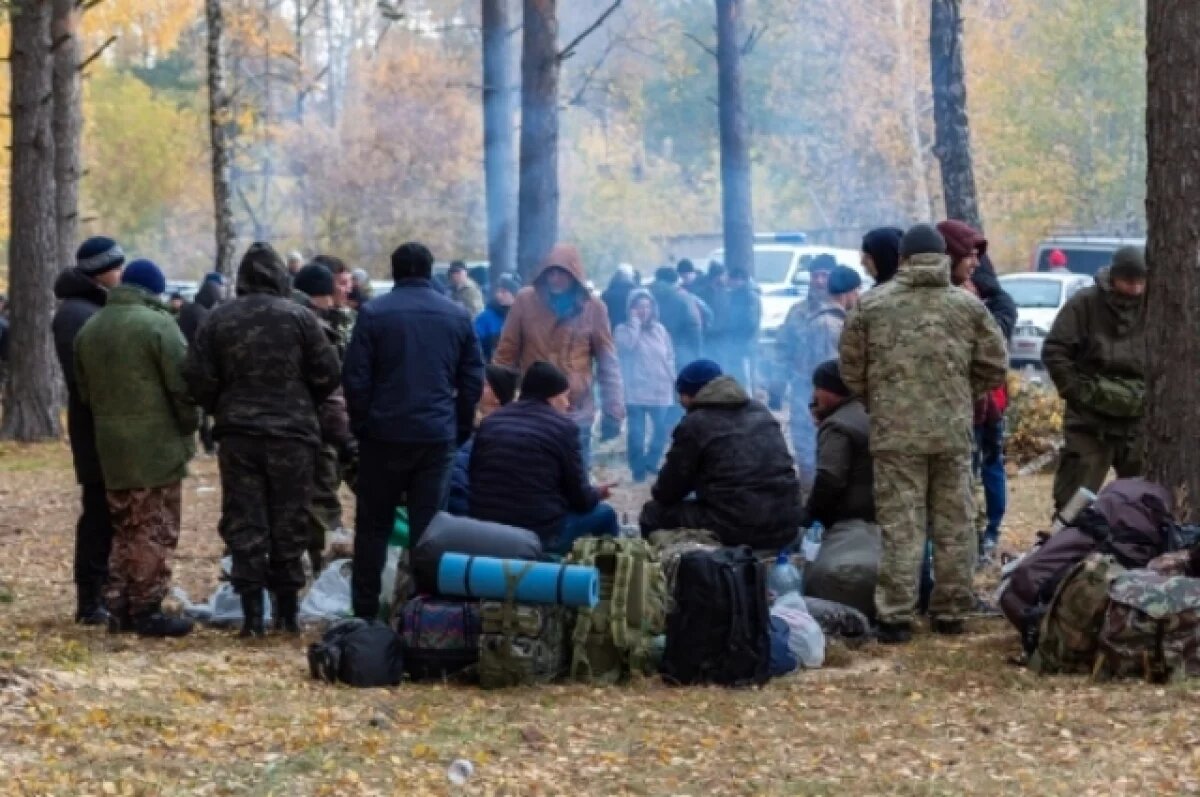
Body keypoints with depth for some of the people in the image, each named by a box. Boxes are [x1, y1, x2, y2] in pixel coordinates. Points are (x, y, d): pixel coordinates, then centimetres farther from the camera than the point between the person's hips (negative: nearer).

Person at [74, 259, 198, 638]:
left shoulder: (89, 330, 11)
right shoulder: (156, 323, -12)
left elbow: (84, 391, 16)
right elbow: (182, 384, -13)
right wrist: (189, 425, 1)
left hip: (111, 448, 7)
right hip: (157, 446, -7)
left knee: (125, 530, 15)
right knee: (156, 531, -2)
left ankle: (120, 608, 14)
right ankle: (147, 610, -3)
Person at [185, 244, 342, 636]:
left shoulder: (219, 320, 0)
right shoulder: (298, 317, -5)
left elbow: (198, 379, -2)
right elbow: (327, 374, -5)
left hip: (238, 432, 1)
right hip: (292, 433, -1)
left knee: (244, 523, 4)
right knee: (289, 523, 8)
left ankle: (252, 613, -1)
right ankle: (287, 611, 10)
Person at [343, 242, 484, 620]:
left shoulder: (374, 313, -4)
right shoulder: (457, 316, 4)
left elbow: (355, 377, -6)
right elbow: (473, 379, 6)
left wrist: (362, 425, 5)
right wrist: (461, 429, 13)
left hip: (385, 433, -2)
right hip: (438, 436, 2)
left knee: (373, 525, 8)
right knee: (428, 526, 5)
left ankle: (365, 610, 8)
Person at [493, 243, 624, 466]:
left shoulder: (593, 307, -2)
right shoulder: (525, 300, -2)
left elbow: (607, 362, 2)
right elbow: (507, 354, 3)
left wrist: (613, 410, -3)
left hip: (577, 413, 0)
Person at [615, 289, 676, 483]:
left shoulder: (659, 330, 11)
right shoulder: (624, 330, -1)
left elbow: (669, 356, 16)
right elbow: (627, 345, -22)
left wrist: (671, 379, 8)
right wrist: (635, 321, -14)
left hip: (659, 391, 4)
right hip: (635, 392, -4)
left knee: (661, 430, 5)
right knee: (636, 434, -5)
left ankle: (651, 462, 24)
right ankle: (638, 469, 4)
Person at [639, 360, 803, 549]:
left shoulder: (694, 424, -4)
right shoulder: (761, 412, 15)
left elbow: (667, 493, 2)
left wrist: (659, 493, 27)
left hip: (736, 531, -7)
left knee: (654, 513, 10)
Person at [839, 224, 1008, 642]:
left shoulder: (872, 305, -1)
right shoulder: (968, 306, 4)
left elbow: (851, 367, 5)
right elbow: (994, 366, 6)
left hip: (895, 432, -2)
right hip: (954, 433, 2)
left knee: (900, 526, -1)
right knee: (953, 525, 10)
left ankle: (895, 616, -5)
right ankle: (950, 612, 15)